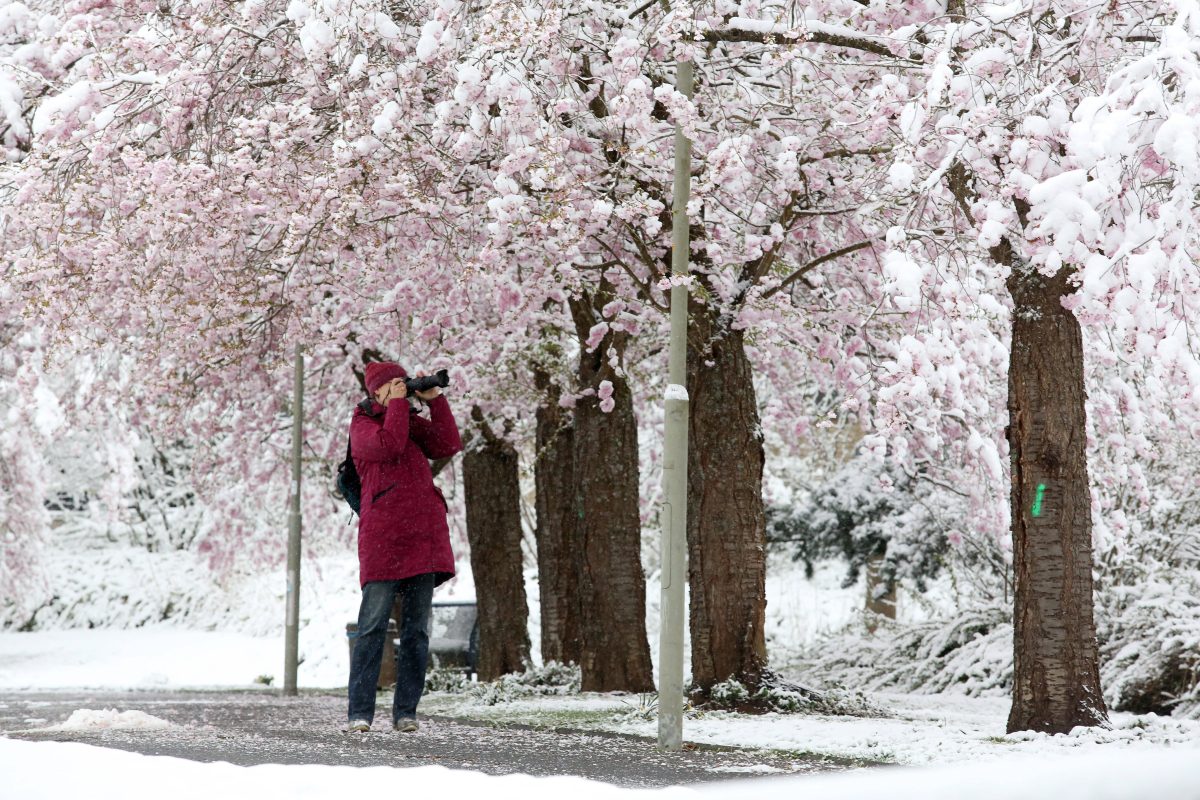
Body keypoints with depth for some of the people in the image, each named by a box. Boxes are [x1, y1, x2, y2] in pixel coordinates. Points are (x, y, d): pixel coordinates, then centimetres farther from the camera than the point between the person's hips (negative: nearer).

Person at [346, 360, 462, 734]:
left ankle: (406, 711, 7)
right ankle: (360, 712, -7)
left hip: (424, 535, 5)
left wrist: (434, 400, 3)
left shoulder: (414, 422, 20)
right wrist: (396, 403, -6)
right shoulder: (362, 425, 6)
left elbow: (449, 445, 6)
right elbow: (388, 444, -15)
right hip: (382, 536, -5)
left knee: (417, 629, 3)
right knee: (373, 626, -9)